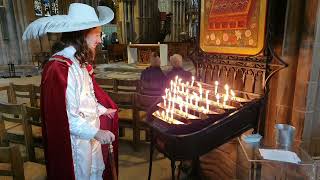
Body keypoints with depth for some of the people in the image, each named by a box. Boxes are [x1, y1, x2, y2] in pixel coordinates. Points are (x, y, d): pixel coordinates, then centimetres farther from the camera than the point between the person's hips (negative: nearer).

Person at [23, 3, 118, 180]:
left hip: (91, 134, 8)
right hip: (76, 140, -8)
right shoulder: (58, 68, -27)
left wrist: (102, 110, 9)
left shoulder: (78, 62, 5)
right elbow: (65, 118, -28)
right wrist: (96, 133, -27)